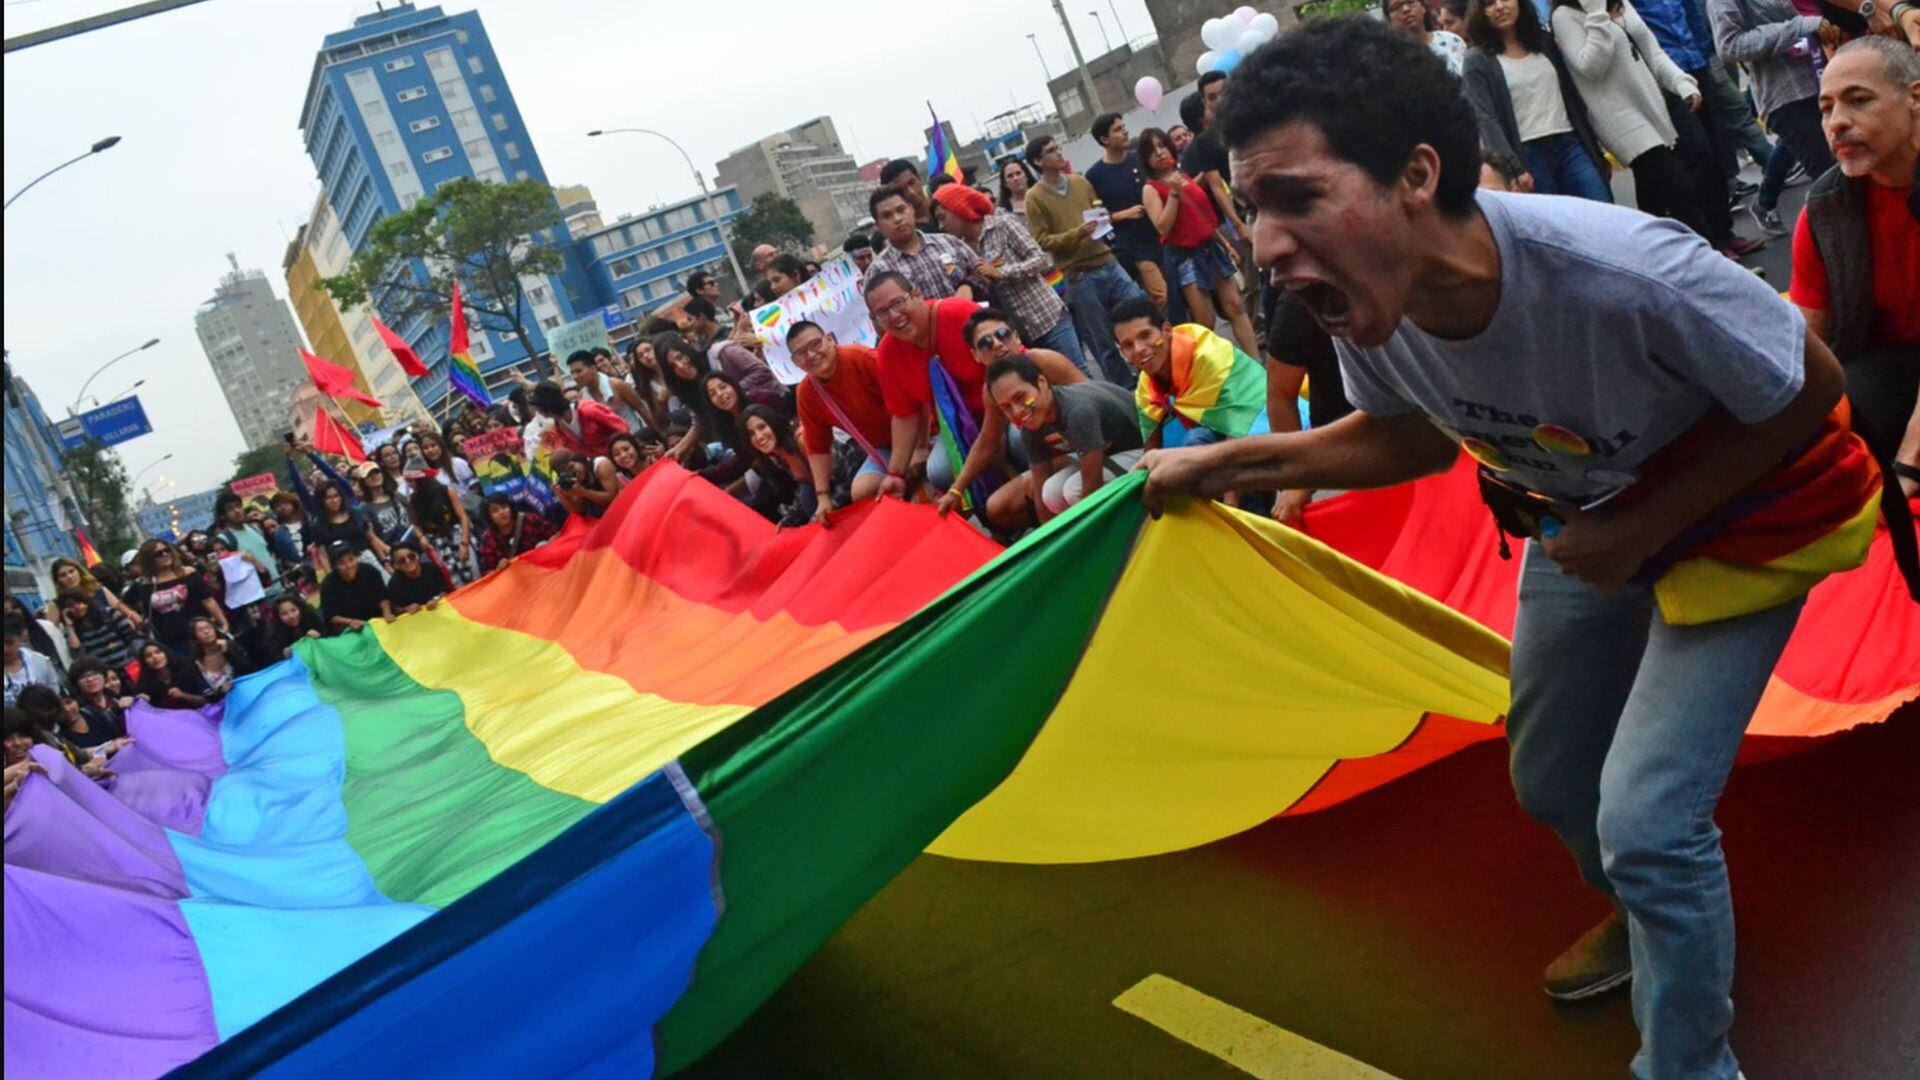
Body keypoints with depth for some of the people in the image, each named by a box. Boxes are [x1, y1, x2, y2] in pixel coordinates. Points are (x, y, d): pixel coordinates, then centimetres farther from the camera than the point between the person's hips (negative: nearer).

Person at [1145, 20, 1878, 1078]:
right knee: (1550, 783, 19)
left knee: (1645, 818, -15)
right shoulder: (1364, 305, -24)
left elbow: (1809, 387, -22)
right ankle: (1646, 916, 53)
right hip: (1586, 519, 6)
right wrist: (1229, 463, -8)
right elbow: (1415, 437, -2)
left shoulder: (1621, 274, -41)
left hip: (1740, 515, -5)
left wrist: (1644, 527, -24)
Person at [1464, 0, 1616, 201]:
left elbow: (1573, 97, 18)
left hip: (1571, 145, 4)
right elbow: (1486, 120, -9)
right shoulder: (1478, 61, 1)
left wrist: (1594, 147, 15)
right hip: (1528, 156, -4)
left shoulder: (1544, 42, 16)